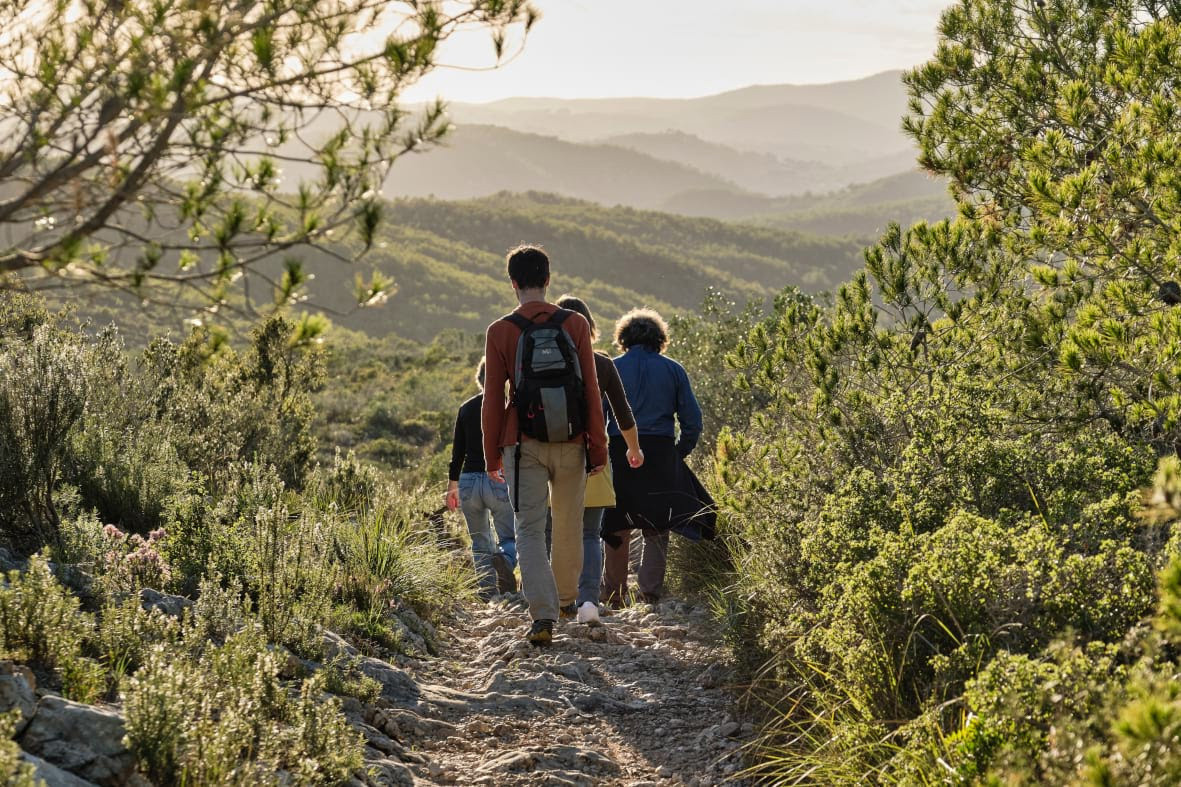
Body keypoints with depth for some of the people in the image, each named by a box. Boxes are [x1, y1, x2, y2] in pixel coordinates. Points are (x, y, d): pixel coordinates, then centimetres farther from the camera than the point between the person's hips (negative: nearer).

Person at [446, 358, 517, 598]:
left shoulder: (466, 409, 7)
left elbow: (457, 451, 8)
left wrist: (452, 485, 17)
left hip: (469, 481, 3)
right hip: (500, 481, -3)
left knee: (480, 542, 14)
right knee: (510, 538, 4)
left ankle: (488, 591, 3)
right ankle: (505, 559, -30)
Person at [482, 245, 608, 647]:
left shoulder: (501, 332, -5)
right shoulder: (575, 324, -2)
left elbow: (493, 399, -3)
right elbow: (591, 391, -2)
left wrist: (492, 456, 5)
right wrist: (598, 448, 4)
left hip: (524, 446, -2)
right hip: (571, 445, 2)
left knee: (530, 530, 1)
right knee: (569, 525, 19)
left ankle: (543, 616, -12)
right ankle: (567, 598, 38)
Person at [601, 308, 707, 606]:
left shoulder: (611, 369, 2)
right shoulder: (673, 370, 4)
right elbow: (692, 419, 2)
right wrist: (679, 453, 12)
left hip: (619, 453, 0)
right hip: (661, 455, 0)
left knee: (618, 528, 11)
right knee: (656, 530, 8)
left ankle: (614, 595, 15)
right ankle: (650, 593, 1)